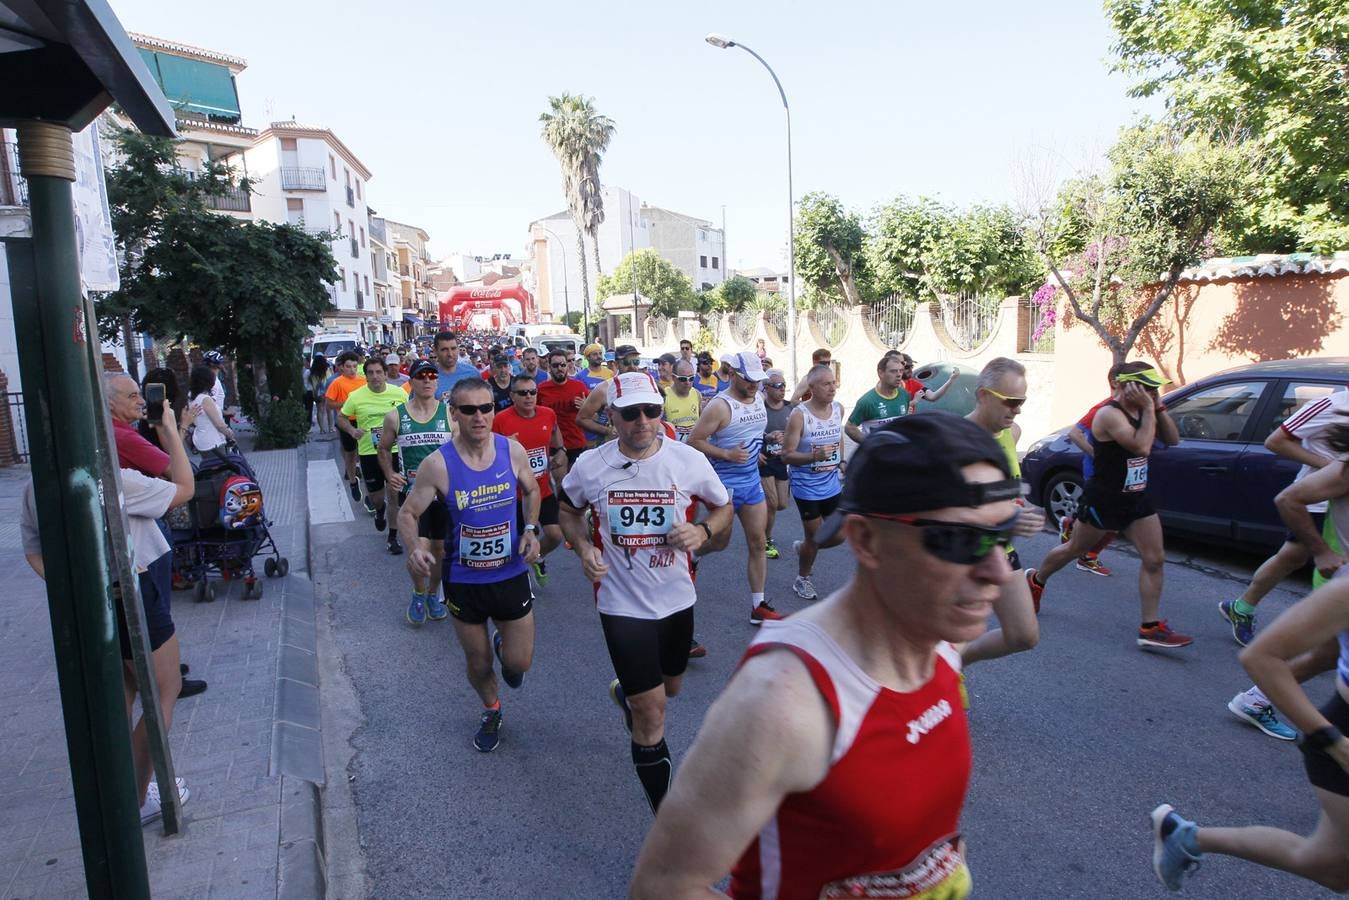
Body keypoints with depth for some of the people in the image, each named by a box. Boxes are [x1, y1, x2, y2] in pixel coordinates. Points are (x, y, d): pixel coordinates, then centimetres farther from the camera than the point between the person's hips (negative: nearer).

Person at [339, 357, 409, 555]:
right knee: (375, 497, 11)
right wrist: (352, 430, -13)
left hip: (395, 451, 0)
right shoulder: (356, 396, -7)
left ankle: (393, 537, 18)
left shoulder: (399, 393, -5)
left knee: (395, 495, 3)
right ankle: (379, 511, 49)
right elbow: (341, 418, 7)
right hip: (369, 453, 0)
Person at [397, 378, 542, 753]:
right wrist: (413, 548, -28)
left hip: (511, 575, 1)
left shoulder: (513, 451, -12)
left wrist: (530, 529, -8)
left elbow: (531, 490, 8)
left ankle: (504, 648, 48)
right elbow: (407, 513, -8)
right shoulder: (437, 464, -19)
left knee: (520, 663, 10)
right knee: (479, 665, 16)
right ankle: (491, 711, 49)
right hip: (463, 581, -1)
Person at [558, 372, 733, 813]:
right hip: (622, 603, -3)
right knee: (651, 710, -4)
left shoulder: (689, 461, -11)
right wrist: (584, 548, -11)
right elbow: (569, 511, 9)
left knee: (668, 688, 24)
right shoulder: (589, 466, -10)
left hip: (677, 598, 3)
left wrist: (702, 531, -17)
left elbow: (723, 507, 4)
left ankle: (624, 691, 61)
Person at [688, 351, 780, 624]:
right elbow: (694, 441, -18)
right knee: (719, 542, 7)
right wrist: (727, 454, -23)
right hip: (724, 483, -6)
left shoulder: (759, 398, 5)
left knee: (758, 543, 6)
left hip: (752, 481, 6)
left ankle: (758, 606, 13)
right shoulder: (720, 406, -18)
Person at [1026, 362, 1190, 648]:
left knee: (1155, 559, -1)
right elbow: (1142, 446, -32)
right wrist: (1149, 409, -24)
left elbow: (1173, 440, 6)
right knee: (1074, 549, 10)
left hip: (1136, 499, 8)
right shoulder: (1110, 414, -20)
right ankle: (1036, 579, 36)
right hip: (1103, 499, -7)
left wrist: (1158, 407, -5)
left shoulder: (1141, 410, 6)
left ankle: (1151, 627, 5)